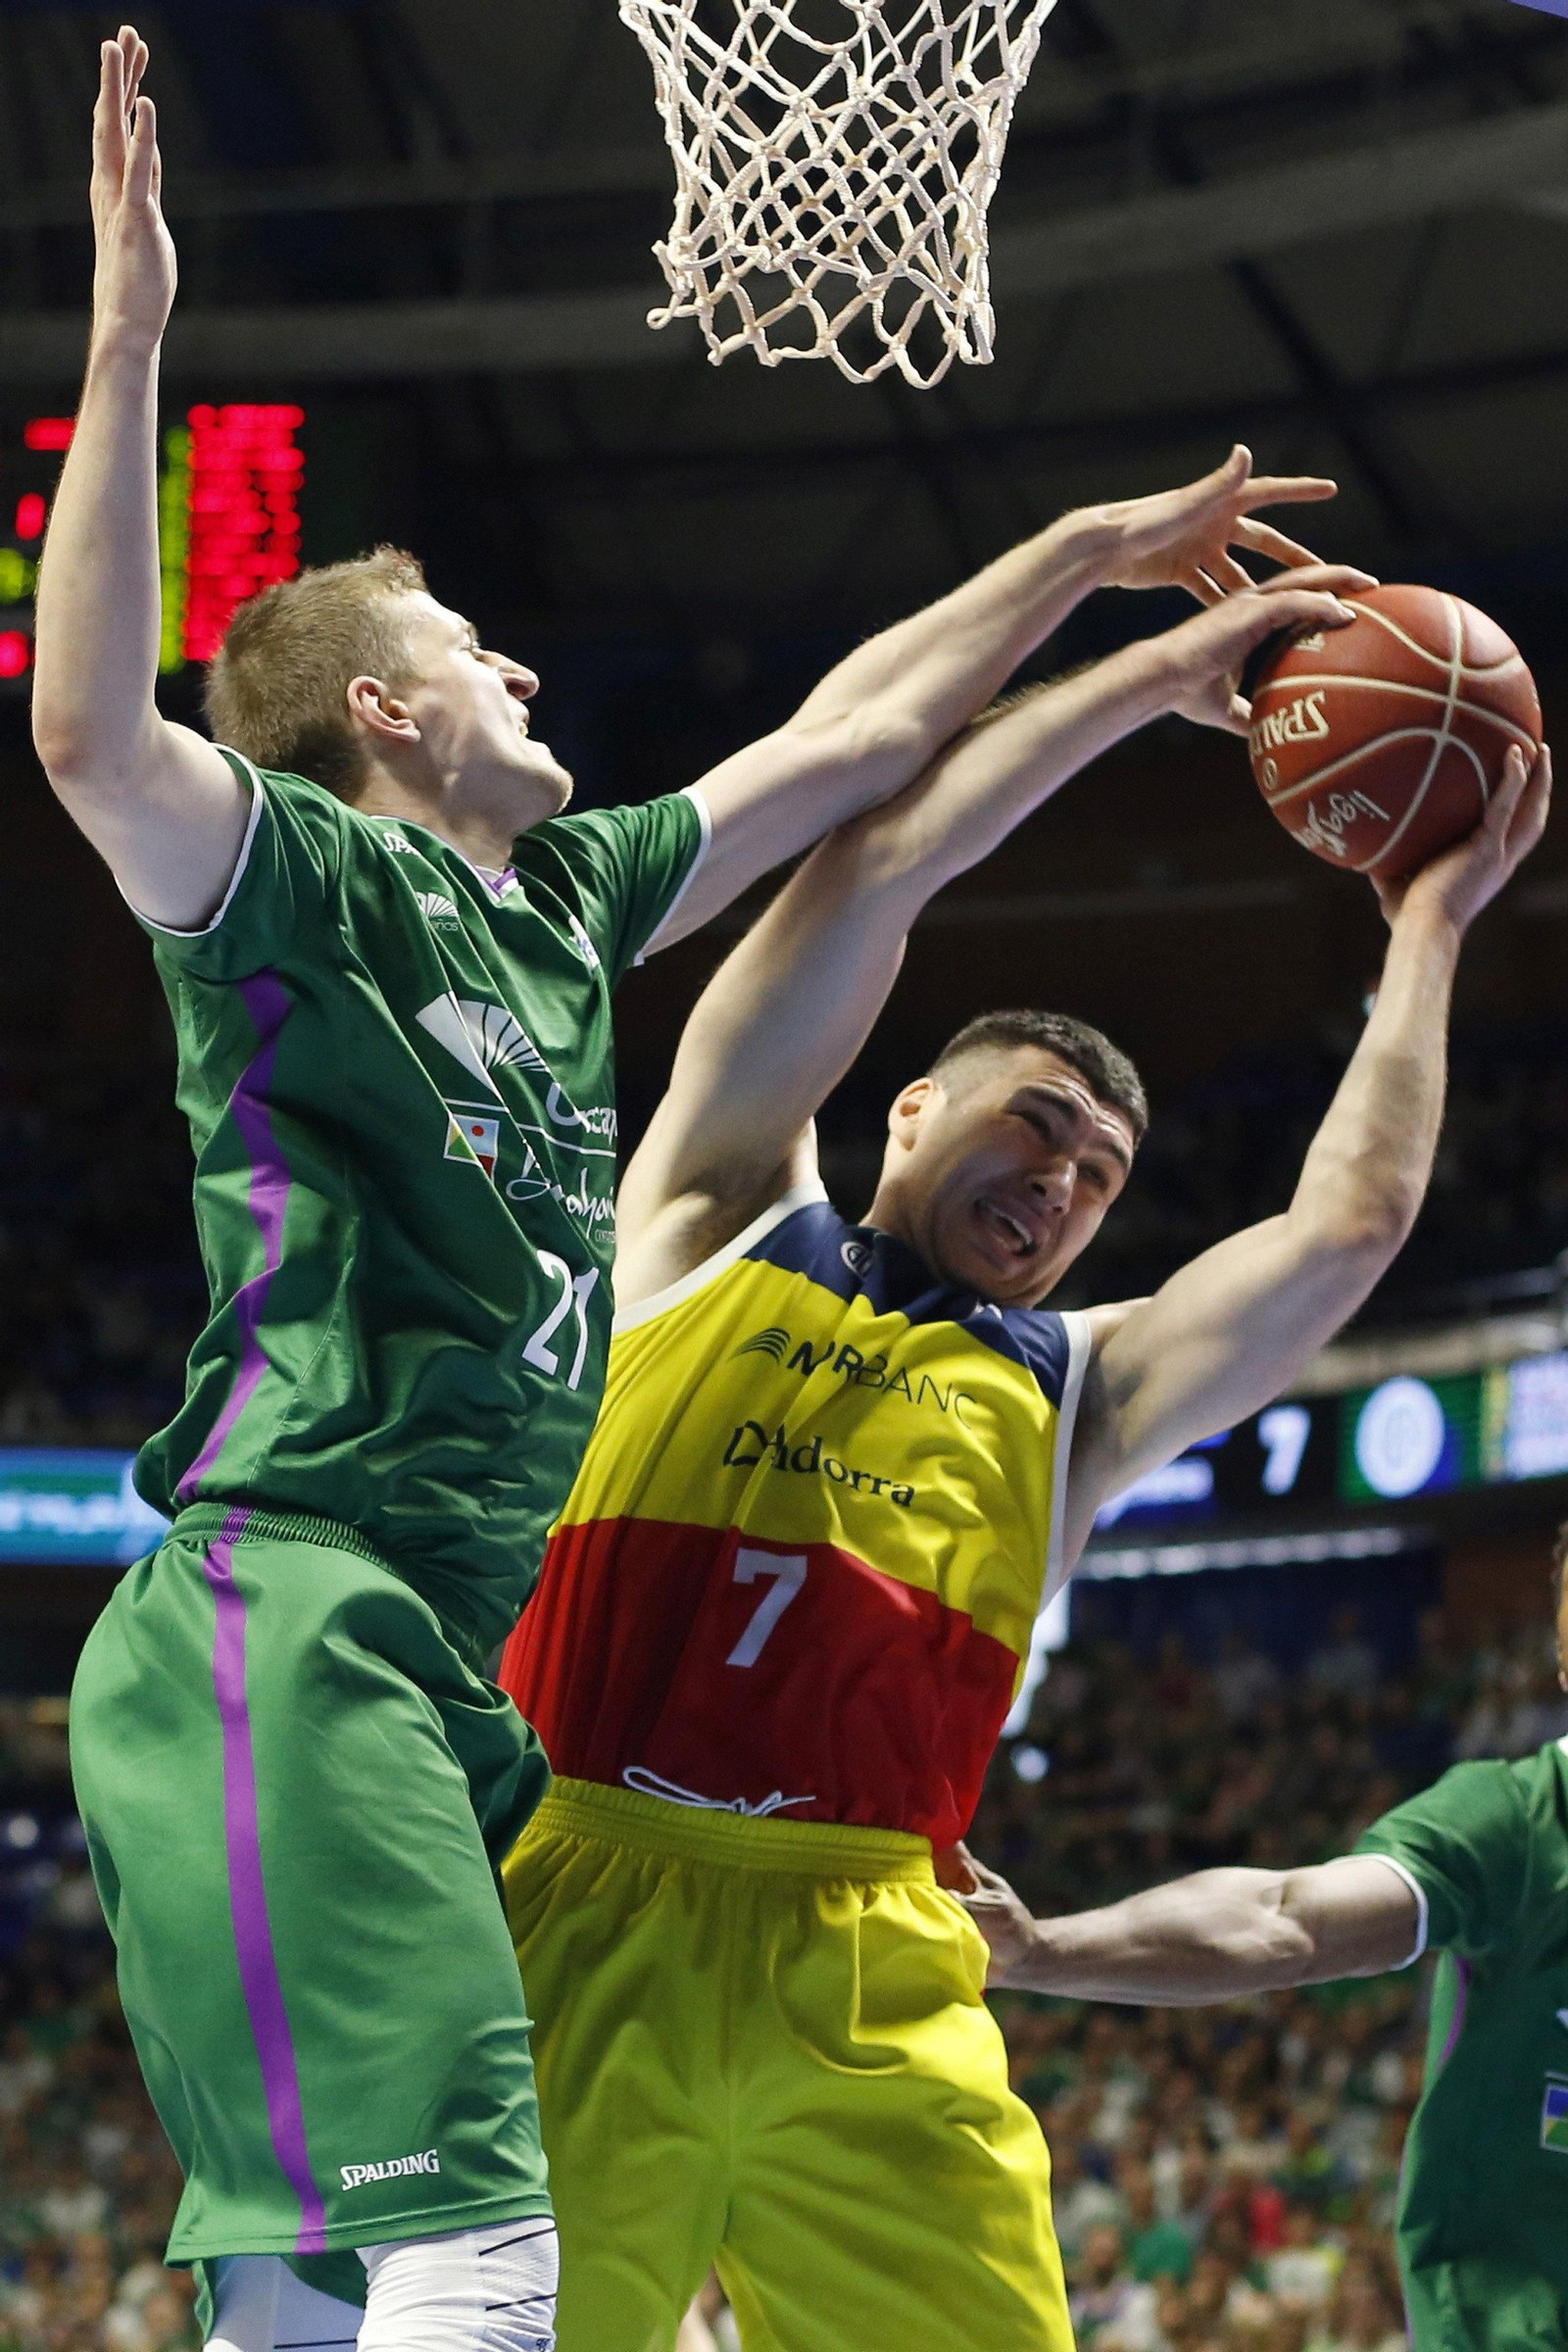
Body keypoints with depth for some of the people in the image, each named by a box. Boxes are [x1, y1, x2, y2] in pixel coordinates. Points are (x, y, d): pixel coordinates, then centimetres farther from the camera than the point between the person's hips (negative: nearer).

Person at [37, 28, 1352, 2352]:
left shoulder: (561, 898, 23)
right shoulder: (298, 878, -1)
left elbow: (847, 745, 34)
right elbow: (92, 734, -22)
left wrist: (1098, 552, 38)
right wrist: (128, 341, -24)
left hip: (429, 1657, 9)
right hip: (282, 1616, -9)